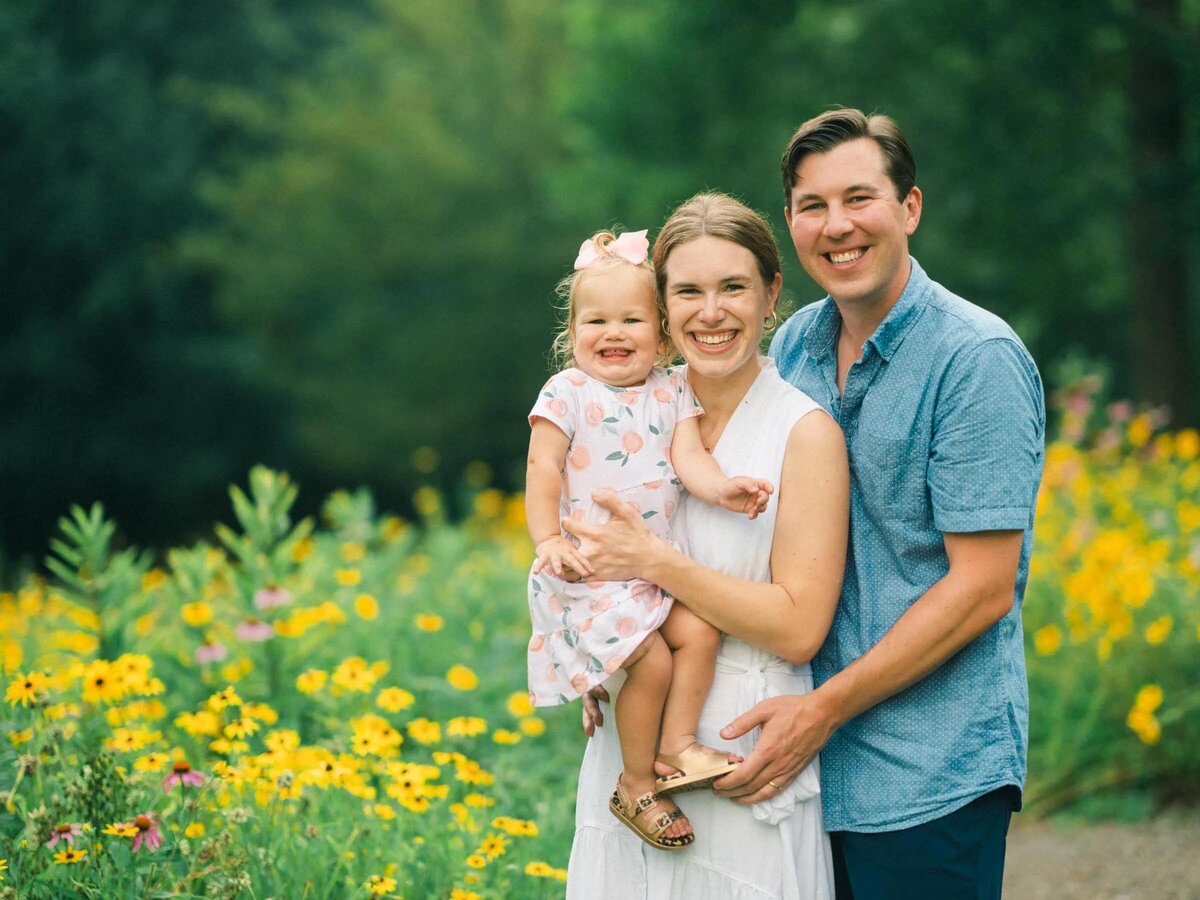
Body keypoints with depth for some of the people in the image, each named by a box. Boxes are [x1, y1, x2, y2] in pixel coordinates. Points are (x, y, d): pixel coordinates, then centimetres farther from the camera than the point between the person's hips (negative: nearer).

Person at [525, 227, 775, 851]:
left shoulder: (672, 394, 8)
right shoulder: (567, 394, -4)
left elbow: (688, 460, -4)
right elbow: (543, 467, -8)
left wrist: (723, 489, -26)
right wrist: (547, 538, -21)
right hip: (588, 571, -5)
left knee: (700, 631, -17)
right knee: (652, 663, -16)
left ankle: (675, 749, -4)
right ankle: (635, 785, -1)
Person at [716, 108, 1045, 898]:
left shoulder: (977, 358, -11)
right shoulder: (794, 344, 8)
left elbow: (982, 590, -15)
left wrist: (824, 710, -15)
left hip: (930, 780, -6)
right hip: (813, 764, 6)